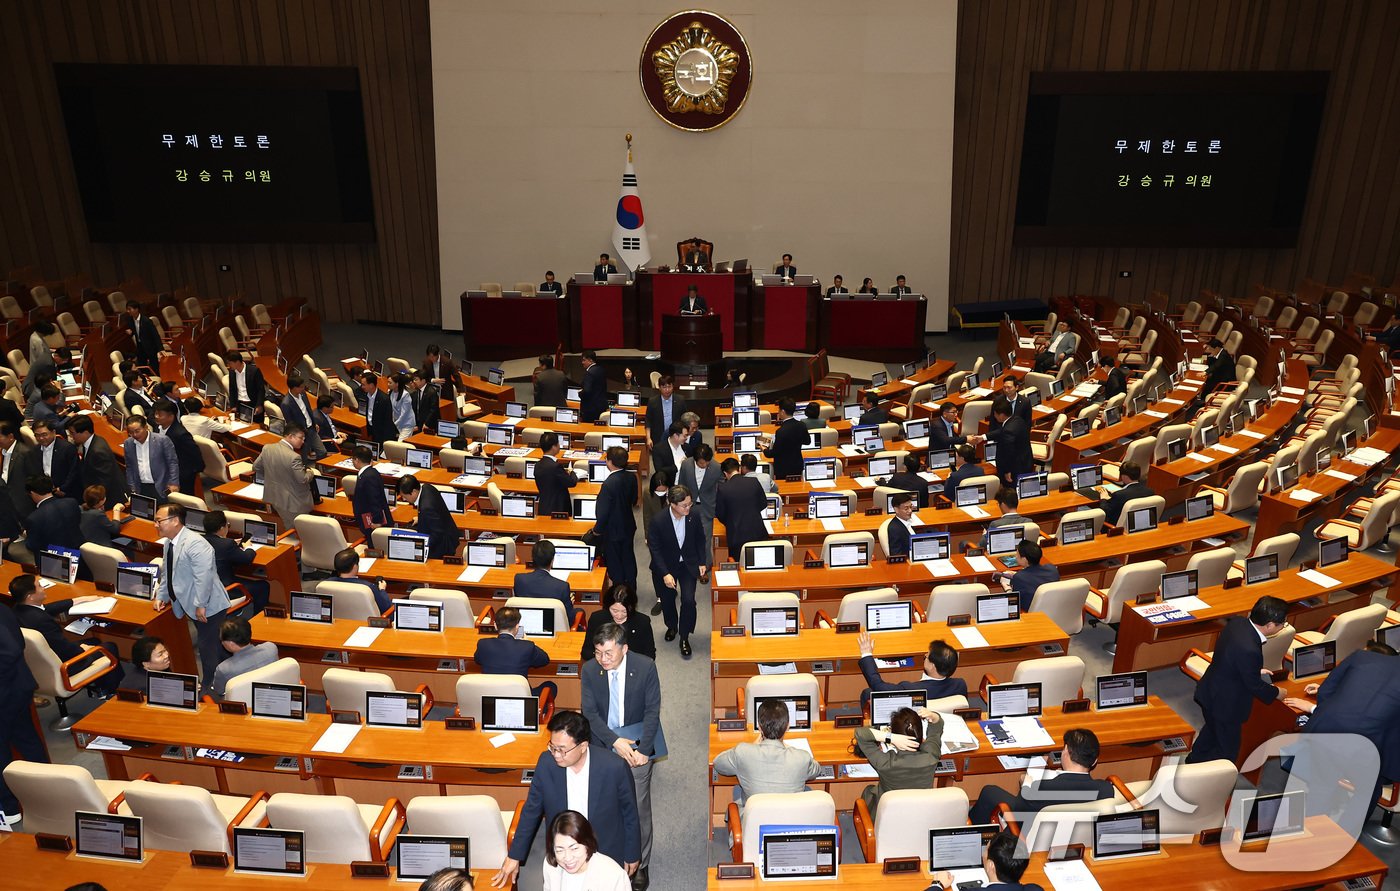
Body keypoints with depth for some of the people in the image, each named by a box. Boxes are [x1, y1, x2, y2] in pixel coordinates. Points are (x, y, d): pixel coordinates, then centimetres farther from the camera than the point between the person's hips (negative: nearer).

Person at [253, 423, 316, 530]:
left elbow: (256, 467, 8)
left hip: (272, 497, 7)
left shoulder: (267, 448, -6)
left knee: (288, 527, 21)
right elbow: (303, 479, -22)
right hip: (293, 503, -7)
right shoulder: (294, 457, -28)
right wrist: (311, 472, -1)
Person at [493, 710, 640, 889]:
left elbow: (629, 813, -11)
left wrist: (632, 855, 0)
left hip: (607, 855, -2)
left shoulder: (614, 767, -27)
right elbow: (531, 811, -4)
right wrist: (514, 856, 2)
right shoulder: (546, 763, -20)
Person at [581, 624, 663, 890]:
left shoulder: (646, 667, -15)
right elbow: (590, 712, -7)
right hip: (603, 740, 2)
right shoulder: (589, 670, -11)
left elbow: (652, 710, -9)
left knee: (639, 806, 1)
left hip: (637, 740, -2)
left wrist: (644, 749, -15)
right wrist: (614, 742, -17)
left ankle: (640, 864, 17)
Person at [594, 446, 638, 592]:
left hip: (613, 531, -7)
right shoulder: (631, 478, -10)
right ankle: (631, 589, 38)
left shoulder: (609, 484, -31)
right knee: (628, 557, 23)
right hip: (629, 527, 7)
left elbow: (603, 511, -24)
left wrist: (597, 529, -8)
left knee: (614, 562, 12)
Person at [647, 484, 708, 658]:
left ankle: (684, 638, 8)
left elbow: (700, 540, 1)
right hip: (666, 566, 0)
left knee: (688, 600, -11)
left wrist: (702, 563, -5)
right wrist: (665, 574, -21)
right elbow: (655, 549, -17)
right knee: (667, 600, 17)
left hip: (688, 565, 1)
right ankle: (672, 627, 47)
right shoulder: (658, 521, -25)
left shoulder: (694, 517, -17)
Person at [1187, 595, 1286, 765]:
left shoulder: (1237, 622, -12)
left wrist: (1256, 671, 12)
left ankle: (1193, 763, 52)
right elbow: (1254, 685, -19)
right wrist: (1276, 693, -1)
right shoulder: (1250, 650, -37)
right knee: (1227, 750, 12)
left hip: (1210, 691, 9)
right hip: (1224, 703, -9)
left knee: (1212, 730, 33)